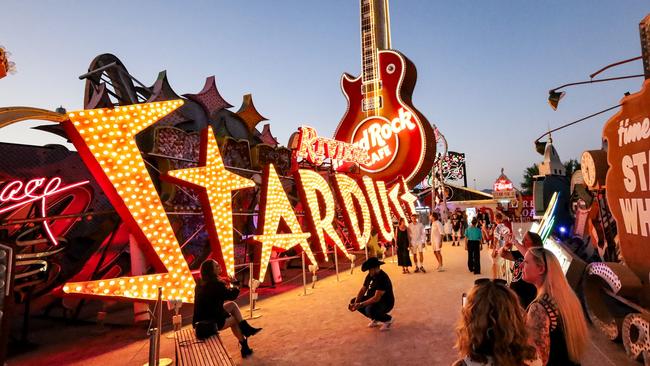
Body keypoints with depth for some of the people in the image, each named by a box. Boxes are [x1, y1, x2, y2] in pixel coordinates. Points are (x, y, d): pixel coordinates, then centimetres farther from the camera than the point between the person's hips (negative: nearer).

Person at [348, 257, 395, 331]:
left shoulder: (383, 278, -27)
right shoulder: (370, 275, -1)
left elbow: (376, 298, -33)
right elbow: (362, 290, 1)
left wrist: (360, 305, -34)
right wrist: (355, 303, -15)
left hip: (385, 303, -9)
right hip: (372, 300, 9)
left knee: (369, 309, -37)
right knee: (353, 301, 1)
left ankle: (388, 319, -4)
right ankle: (375, 319, 12)